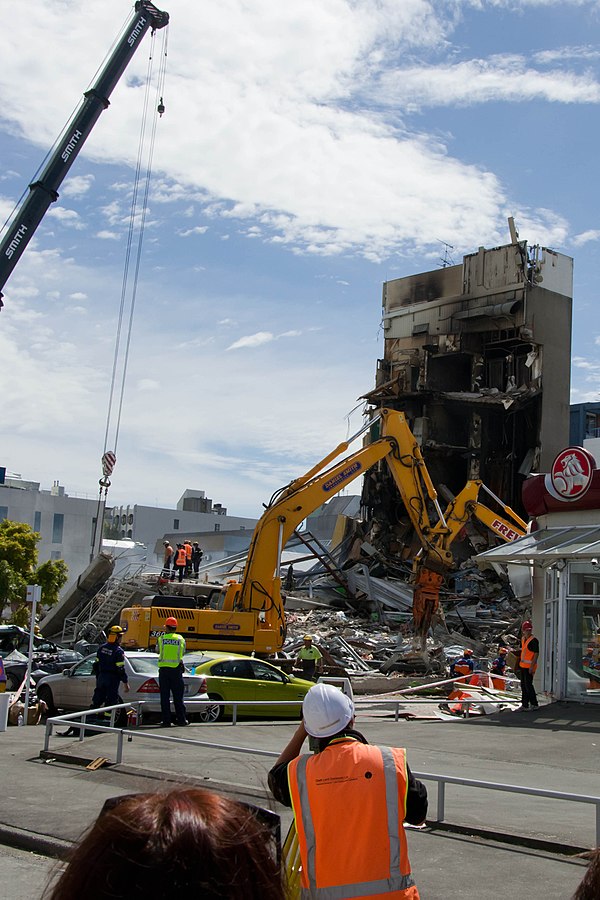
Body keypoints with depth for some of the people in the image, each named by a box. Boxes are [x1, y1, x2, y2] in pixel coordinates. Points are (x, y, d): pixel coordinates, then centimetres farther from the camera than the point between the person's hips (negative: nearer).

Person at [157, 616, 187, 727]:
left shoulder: (161, 638, -1)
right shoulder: (181, 639, 1)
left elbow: (158, 650, 12)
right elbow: (183, 652, 10)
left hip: (164, 669, -1)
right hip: (177, 669, 1)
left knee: (164, 697, 3)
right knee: (178, 697, 7)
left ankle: (166, 720, 2)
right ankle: (181, 719, 10)